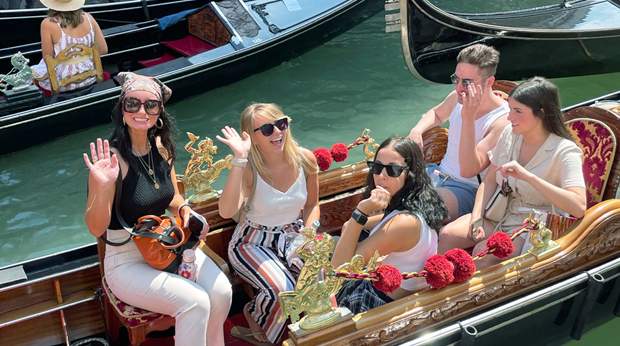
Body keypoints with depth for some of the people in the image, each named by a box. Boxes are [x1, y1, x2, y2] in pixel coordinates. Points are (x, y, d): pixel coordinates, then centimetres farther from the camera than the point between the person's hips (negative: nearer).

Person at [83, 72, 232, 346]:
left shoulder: (161, 147, -2)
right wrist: (103, 187, -36)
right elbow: (96, 228, -19)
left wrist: (186, 211, -7)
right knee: (196, 302, -23)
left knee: (221, 292, -13)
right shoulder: (112, 157, -21)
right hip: (127, 263, -6)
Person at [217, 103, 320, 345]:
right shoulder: (248, 168, -23)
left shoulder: (305, 159, -10)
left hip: (292, 235, 4)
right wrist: (239, 159, -43)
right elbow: (227, 211, -42)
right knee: (282, 290, -27)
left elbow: (312, 204, 6)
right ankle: (254, 315, 10)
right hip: (253, 242, -4)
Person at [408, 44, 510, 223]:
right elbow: (437, 114, 27)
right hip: (438, 172, 7)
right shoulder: (457, 98, 0)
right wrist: (417, 130, 5)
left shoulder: (502, 120, -20)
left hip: (468, 189, -7)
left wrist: (468, 118, -33)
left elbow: (469, 170, -29)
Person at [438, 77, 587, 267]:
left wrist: (528, 176, -38)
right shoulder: (510, 133, -1)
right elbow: (490, 181, 7)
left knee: (483, 252, -30)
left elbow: (578, 207, -33)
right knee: (447, 235, -17)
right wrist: (476, 217, -9)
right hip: (500, 214, 6)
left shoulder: (565, 151, -19)